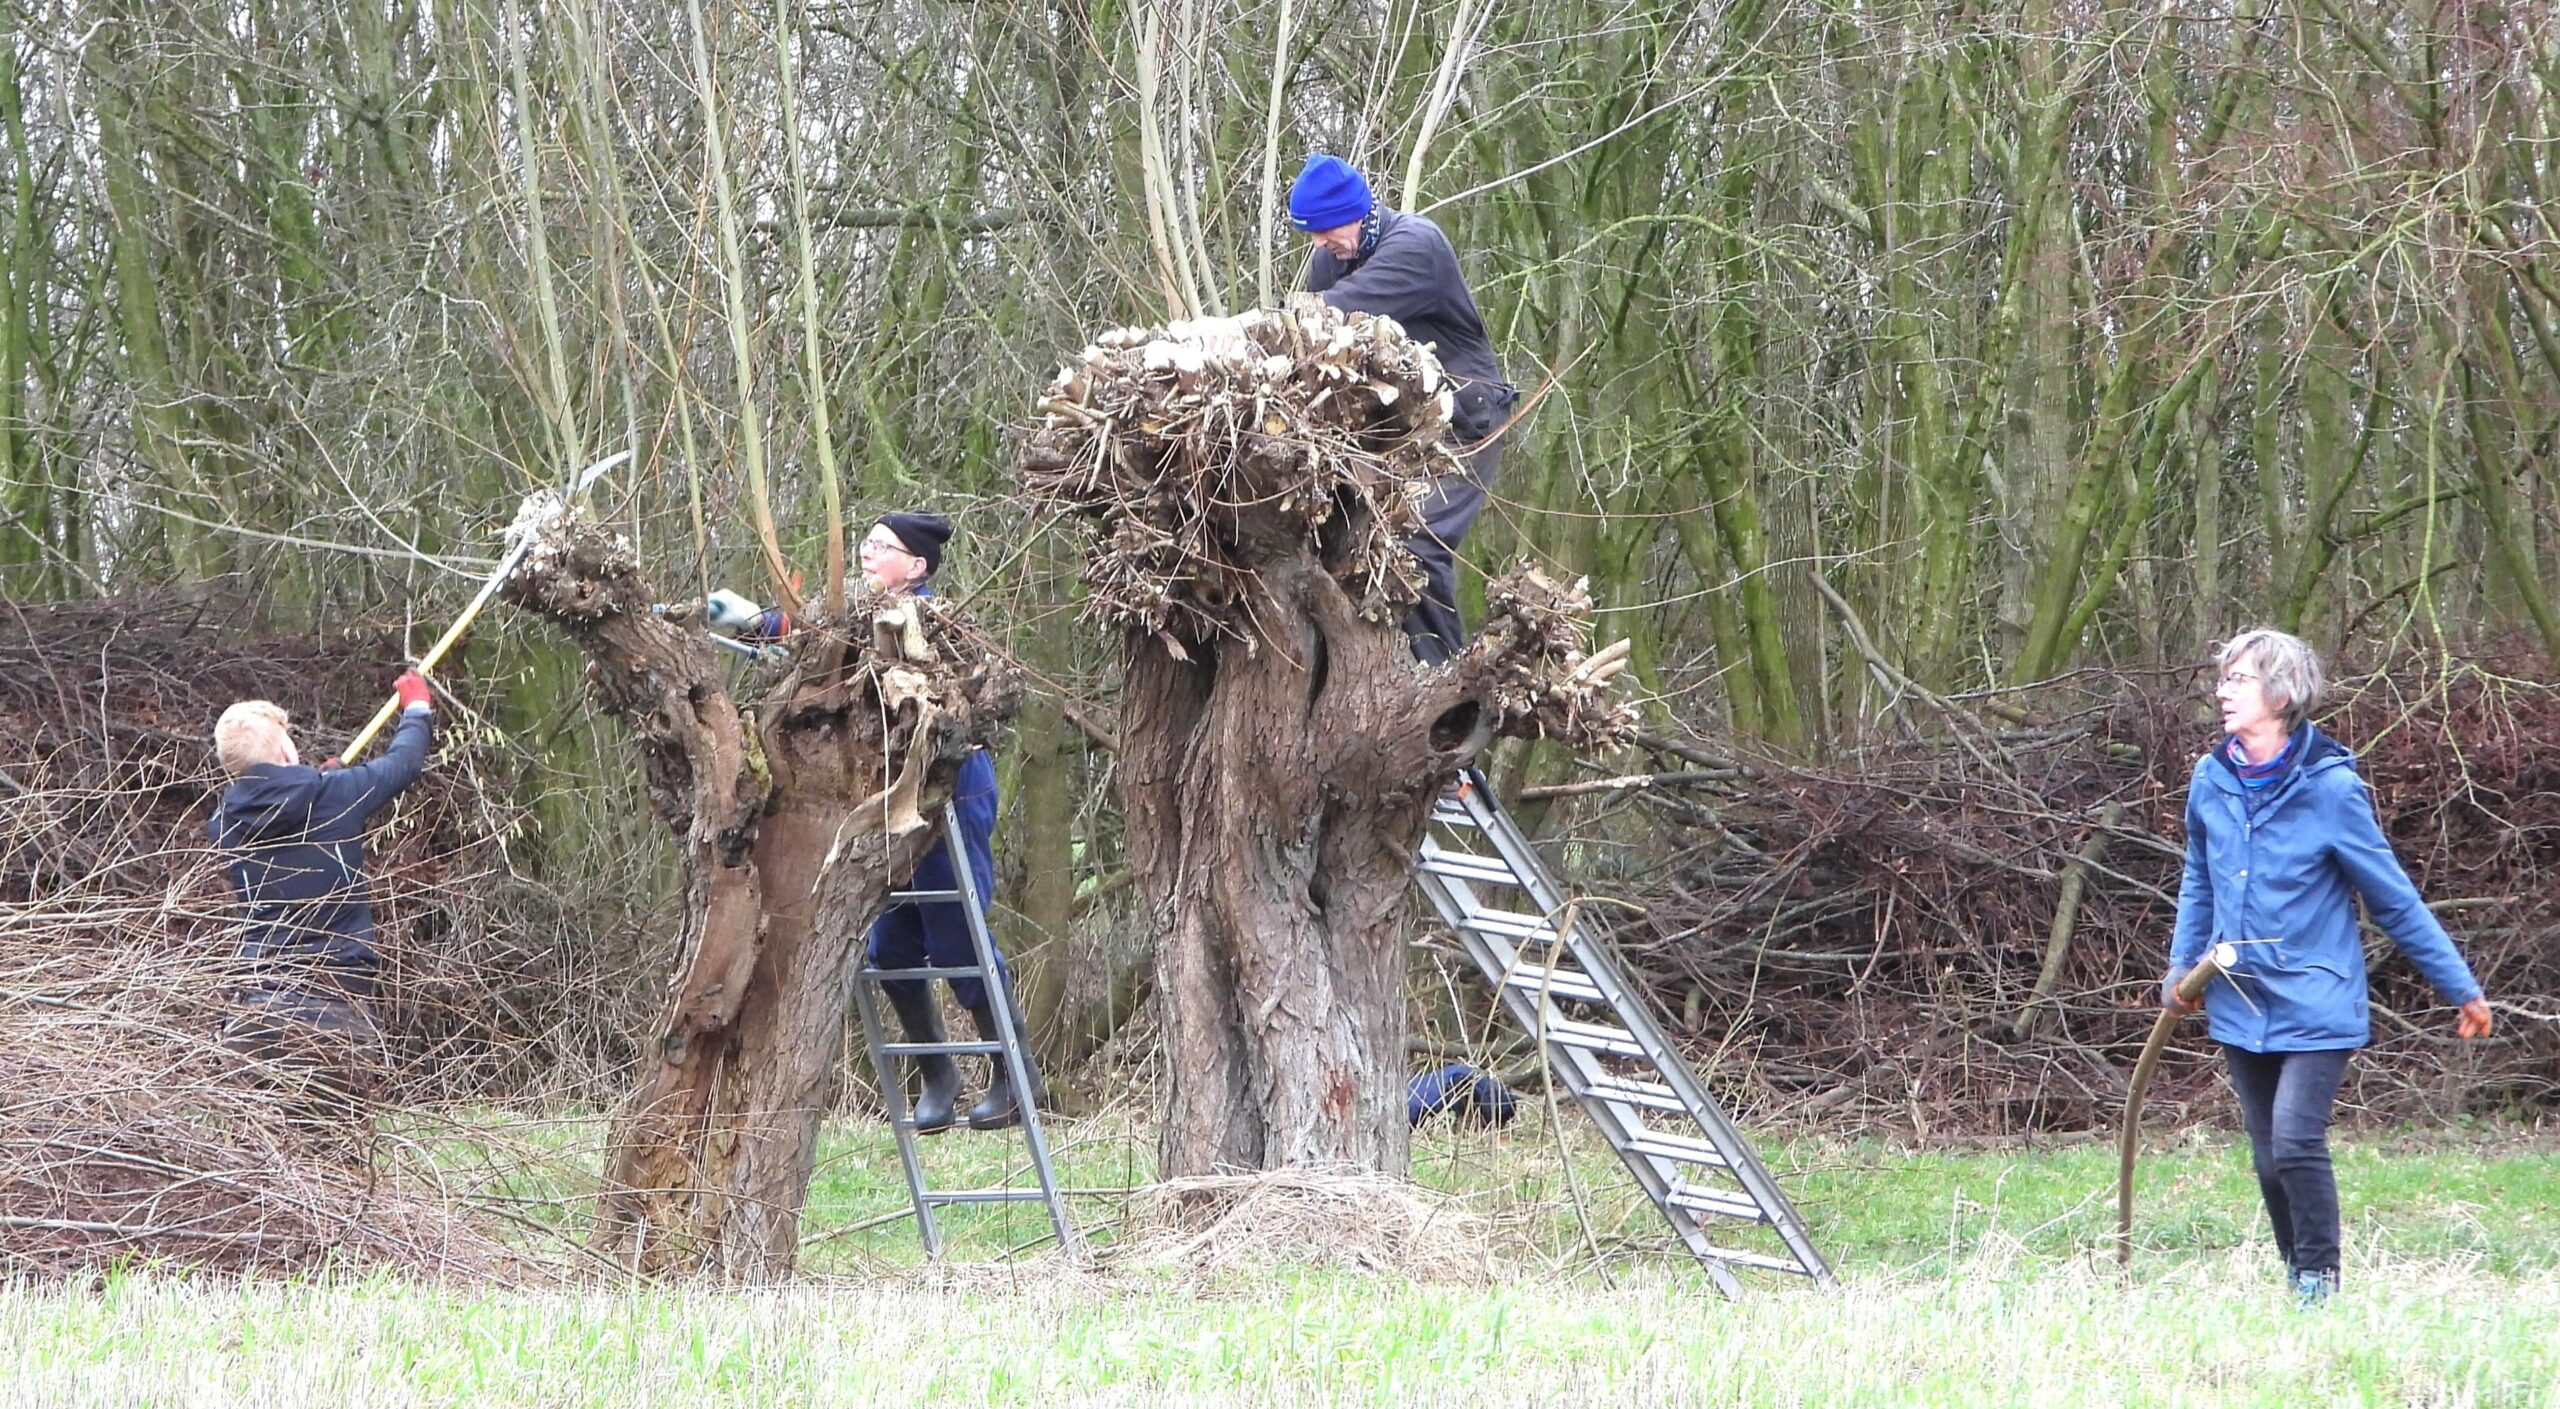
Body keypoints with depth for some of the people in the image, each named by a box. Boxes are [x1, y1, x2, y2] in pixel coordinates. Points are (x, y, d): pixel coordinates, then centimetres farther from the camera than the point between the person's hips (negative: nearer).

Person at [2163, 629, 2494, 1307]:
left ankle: (2321, 1279, -3)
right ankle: (2297, 1279, 20)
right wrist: (2182, 963, 14)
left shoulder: (2331, 788, -12)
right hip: (2241, 1008, 5)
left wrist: (2462, 989, 0)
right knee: (2269, 1159, 7)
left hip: (2315, 1006, -5)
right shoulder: (2211, 781, 2)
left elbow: (2396, 901, -4)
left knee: (2296, 1140, -17)